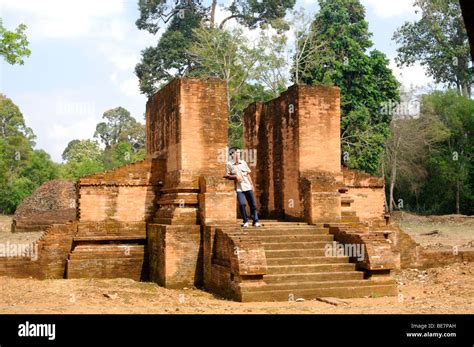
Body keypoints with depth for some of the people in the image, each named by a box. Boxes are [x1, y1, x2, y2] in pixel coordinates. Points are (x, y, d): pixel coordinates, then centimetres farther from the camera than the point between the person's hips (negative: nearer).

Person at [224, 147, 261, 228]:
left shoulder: (243, 162, 10)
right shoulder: (229, 164, 0)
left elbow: (248, 174, 16)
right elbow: (227, 175, 2)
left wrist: (252, 184, 13)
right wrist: (235, 176, -13)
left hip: (247, 186, 3)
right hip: (239, 188, -3)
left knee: (252, 204, 2)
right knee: (242, 204, -16)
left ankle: (255, 221, 10)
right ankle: (245, 221, -1)